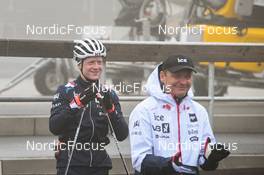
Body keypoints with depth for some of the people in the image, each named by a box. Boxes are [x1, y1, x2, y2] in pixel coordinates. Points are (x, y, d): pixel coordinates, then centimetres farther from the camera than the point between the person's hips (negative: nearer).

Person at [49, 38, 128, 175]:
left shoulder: (109, 95, 9)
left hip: (99, 164, 4)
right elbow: (54, 127, -12)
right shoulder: (65, 91, 1)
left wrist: (110, 108, -15)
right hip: (71, 163, -4)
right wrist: (77, 103, -23)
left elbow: (122, 135, 2)